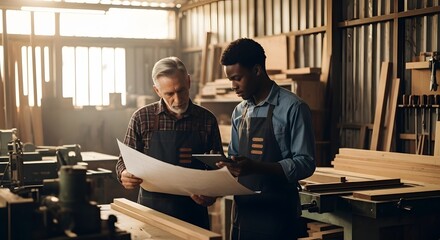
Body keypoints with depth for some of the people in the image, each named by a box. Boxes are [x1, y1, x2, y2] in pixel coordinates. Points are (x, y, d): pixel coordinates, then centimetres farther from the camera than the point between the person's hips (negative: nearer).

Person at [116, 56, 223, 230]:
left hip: (193, 212, 1)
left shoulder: (207, 120, -2)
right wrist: (124, 175, -19)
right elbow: (124, 161, 4)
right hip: (152, 209, 0)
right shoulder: (142, 118, -3)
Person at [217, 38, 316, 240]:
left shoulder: (293, 108, -10)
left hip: (276, 215, -6)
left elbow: (305, 163, -15)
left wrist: (256, 167, -25)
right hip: (242, 213, 6)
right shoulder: (239, 112, 11)